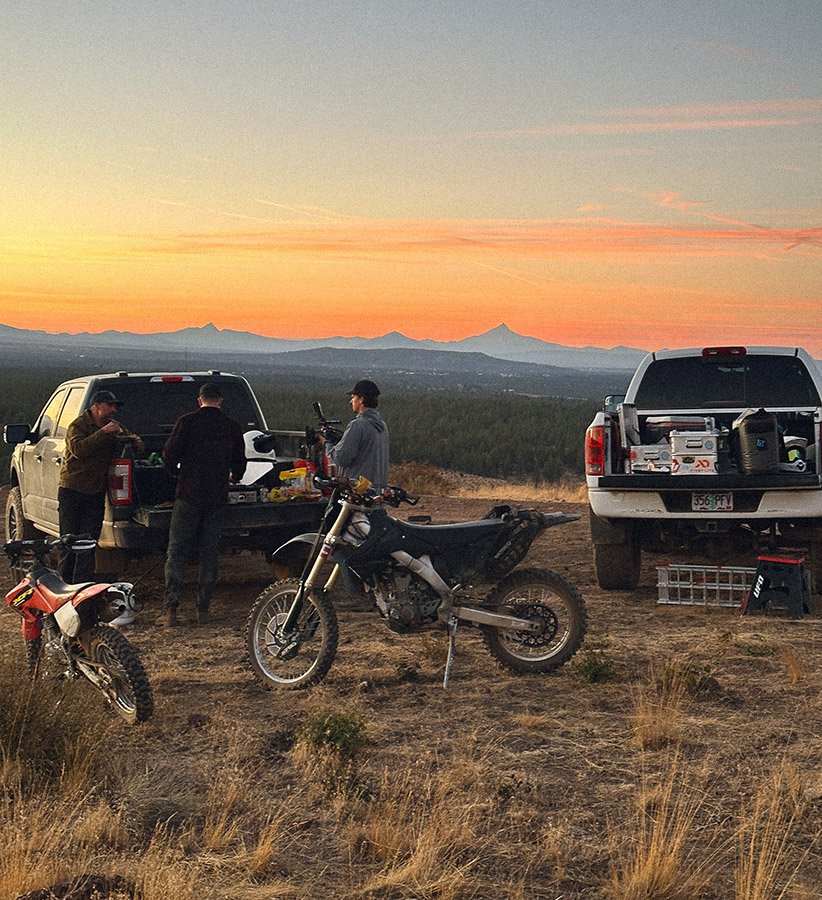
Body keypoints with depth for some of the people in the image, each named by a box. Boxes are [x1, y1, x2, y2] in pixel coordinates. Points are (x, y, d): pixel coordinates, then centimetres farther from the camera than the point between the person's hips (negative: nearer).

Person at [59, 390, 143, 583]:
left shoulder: (115, 426, 13)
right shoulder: (78, 426, -6)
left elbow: (137, 448, 20)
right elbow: (78, 449, -25)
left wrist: (136, 442, -5)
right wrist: (103, 433, -29)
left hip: (96, 493, 5)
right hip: (72, 490, -5)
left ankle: (83, 586, 5)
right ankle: (65, 584, 4)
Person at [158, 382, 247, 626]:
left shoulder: (186, 422, -4)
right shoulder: (232, 427, 7)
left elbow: (169, 454, -6)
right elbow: (239, 463, 15)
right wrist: (232, 477, 37)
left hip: (188, 496, -3)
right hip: (217, 497, 3)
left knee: (176, 553, 1)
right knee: (210, 554, 8)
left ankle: (171, 609, -6)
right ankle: (203, 610, 7)